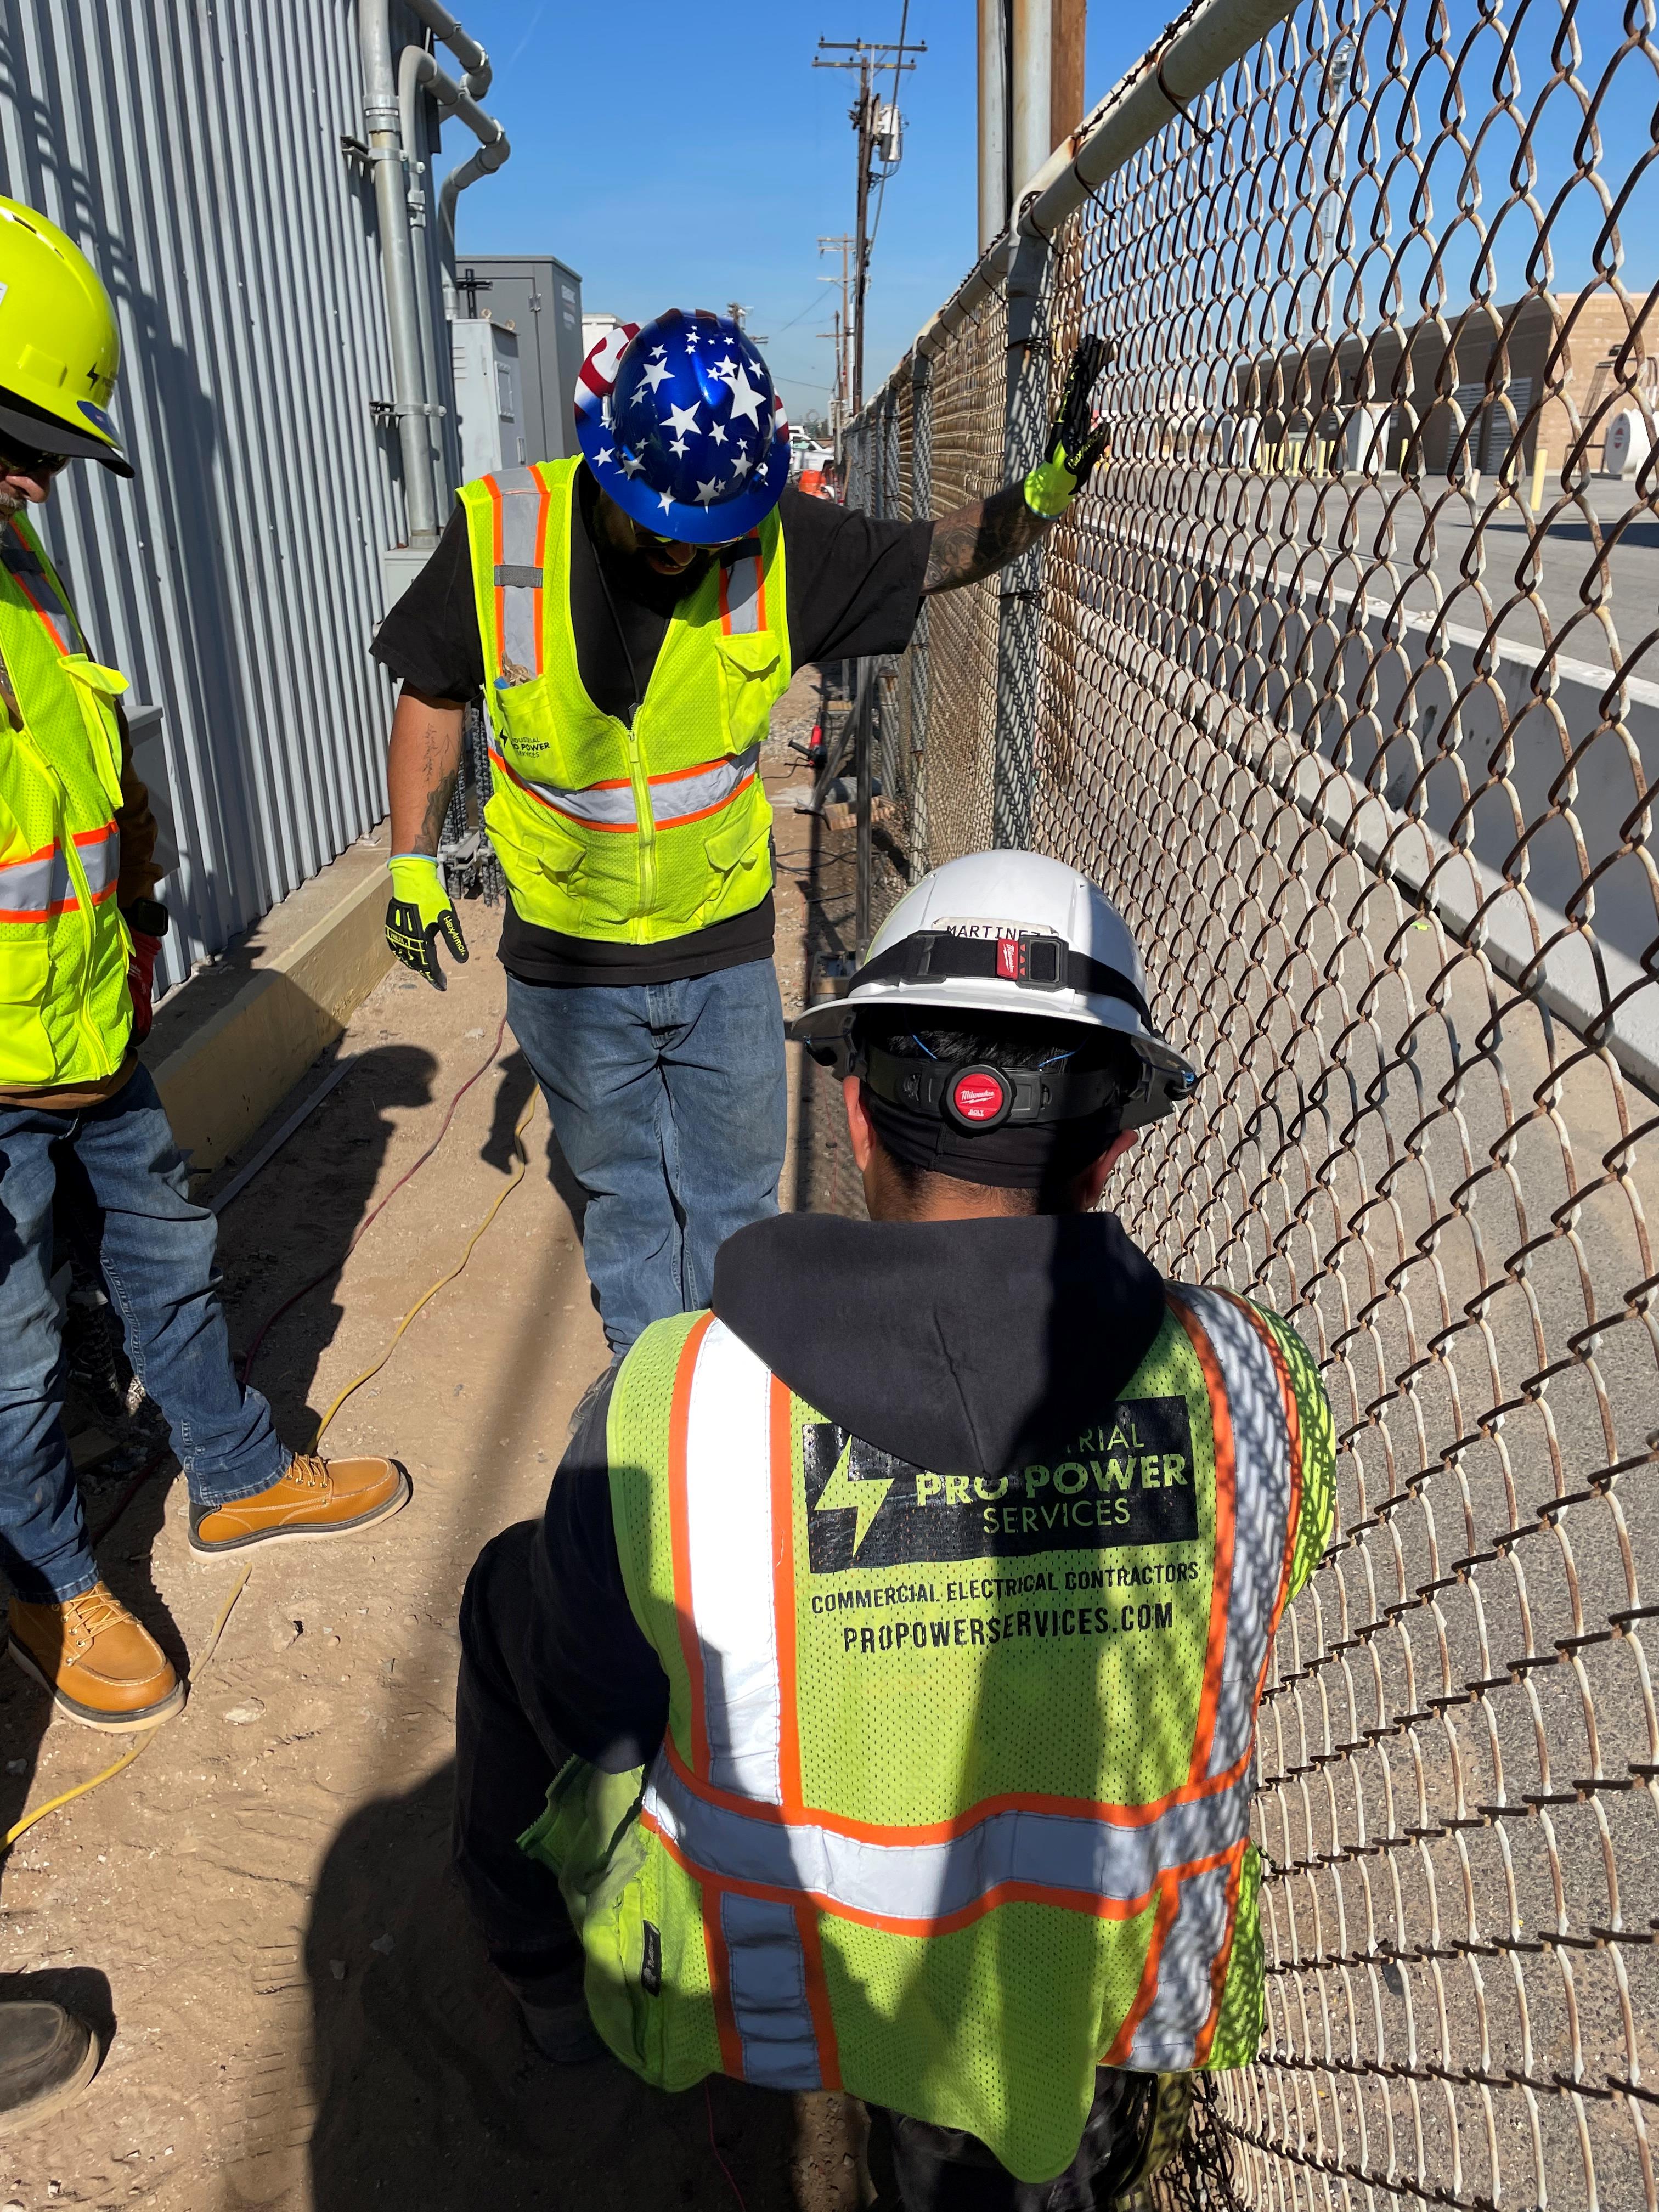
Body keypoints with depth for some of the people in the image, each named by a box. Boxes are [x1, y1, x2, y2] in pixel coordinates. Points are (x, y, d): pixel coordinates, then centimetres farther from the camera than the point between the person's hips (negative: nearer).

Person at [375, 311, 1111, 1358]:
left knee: (735, 1198, 16)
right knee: (624, 1193, 18)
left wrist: (1042, 495, -16)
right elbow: (435, 693, 1)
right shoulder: (499, 533, -14)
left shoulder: (778, 537, -12)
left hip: (726, 955, 1)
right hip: (569, 964, 0)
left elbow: (930, 556, 2)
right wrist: (415, 858, -1)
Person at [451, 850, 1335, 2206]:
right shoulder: (1253, 1384, -19)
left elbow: (587, 1703, -8)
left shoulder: (669, 1403, -25)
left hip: (762, 2008, -1)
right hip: (1125, 2010, 2)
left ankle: (557, 1979, 44)